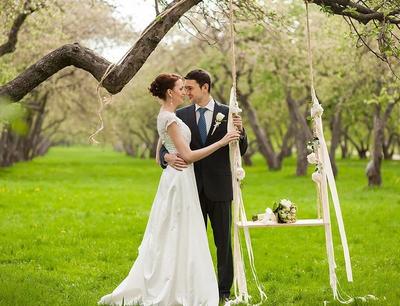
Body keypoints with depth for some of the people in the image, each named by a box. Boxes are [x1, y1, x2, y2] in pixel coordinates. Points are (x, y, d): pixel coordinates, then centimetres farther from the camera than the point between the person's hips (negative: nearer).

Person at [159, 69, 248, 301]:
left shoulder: (227, 113, 0)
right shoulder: (181, 115, 3)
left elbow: (241, 151, 1)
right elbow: (165, 147, 2)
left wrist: (239, 131, -19)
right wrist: (167, 156, -21)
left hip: (219, 187, -1)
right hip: (193, 186, 2)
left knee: (224, 240, 4)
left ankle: (225, 289, 14)